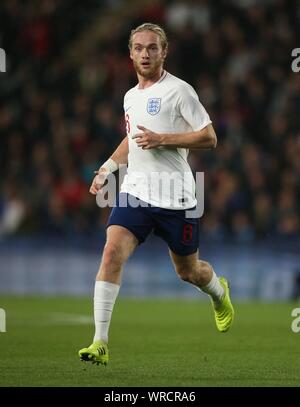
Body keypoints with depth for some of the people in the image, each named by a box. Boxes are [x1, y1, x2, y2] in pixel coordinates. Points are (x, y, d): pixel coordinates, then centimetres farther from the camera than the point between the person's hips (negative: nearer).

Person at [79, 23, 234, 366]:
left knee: (188, 272, 10)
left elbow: (209, 138, -10)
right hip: (135, 192, 4)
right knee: (112, 253, -18)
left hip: (174, 197, -4)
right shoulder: (130, 96, 13)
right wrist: (105, 170, 20)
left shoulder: (178, 90, -7)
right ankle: (100, 344, -20)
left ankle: (220, 293, 49)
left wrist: (161, 139, -18)